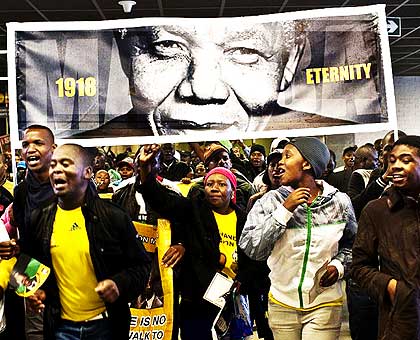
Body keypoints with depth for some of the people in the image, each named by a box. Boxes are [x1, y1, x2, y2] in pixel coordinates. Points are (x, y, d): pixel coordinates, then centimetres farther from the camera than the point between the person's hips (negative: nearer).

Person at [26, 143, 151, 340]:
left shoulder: (114, 216, -9)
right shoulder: (39, 219, 1)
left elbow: (140, 264, -4)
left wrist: (120, 284, -20)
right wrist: (35, 292, -1)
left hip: (105, 324, -2)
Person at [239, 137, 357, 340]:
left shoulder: (339, 202, -5)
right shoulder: (270, 201, -8)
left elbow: (350, 244, 10)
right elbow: (250, 249, -17)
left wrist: (339, 265, -10)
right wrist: (285, 210, -21)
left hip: (324, 305, 0)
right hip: (282, 304, 1)